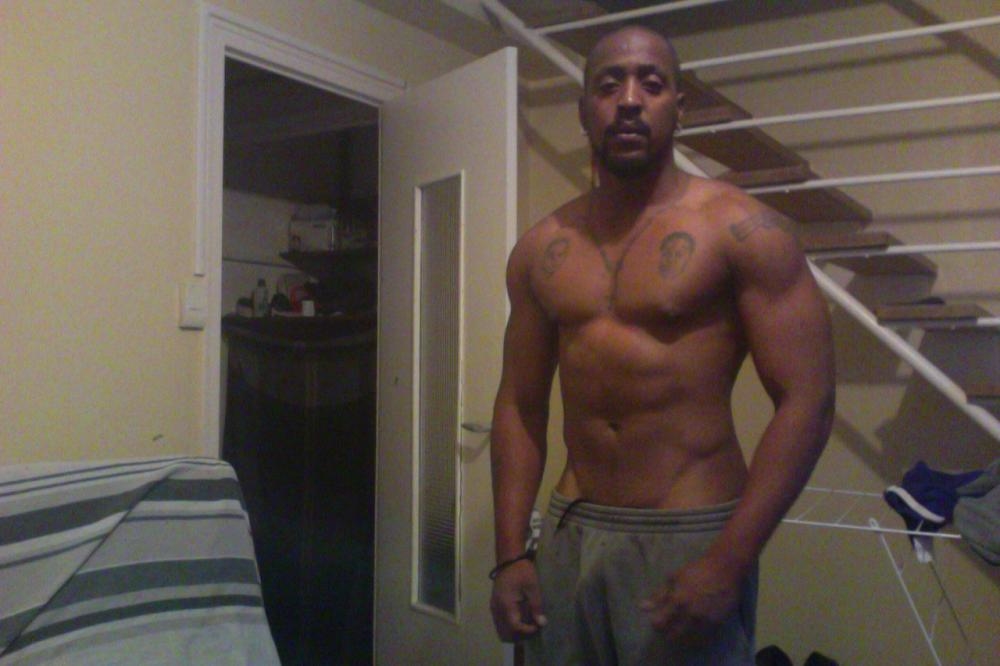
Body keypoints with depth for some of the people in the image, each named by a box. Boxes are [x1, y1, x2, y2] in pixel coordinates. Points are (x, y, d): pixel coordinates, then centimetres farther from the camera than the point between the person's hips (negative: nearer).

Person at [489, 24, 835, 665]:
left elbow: (807, 402, -12)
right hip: (569, 533, 4)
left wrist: (728, 563, -18)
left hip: (690, 537, -4)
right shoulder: (541, 249, 5)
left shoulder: (742, 229, -8)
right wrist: (510, 555, 2)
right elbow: (520, 405, 8)